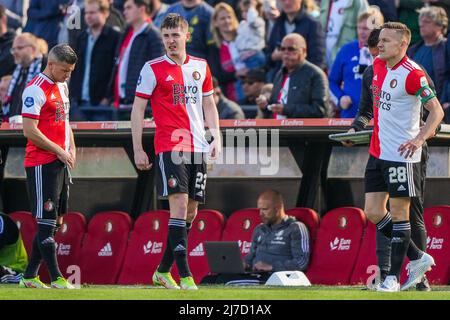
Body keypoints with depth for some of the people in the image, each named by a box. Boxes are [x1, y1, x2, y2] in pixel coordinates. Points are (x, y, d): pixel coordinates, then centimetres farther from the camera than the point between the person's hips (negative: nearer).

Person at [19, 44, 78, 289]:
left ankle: (30, 276, 14)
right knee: (46, 221, -8)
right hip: (42, 165, -9)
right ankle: (56, 277, -9)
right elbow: (30, 131, -18)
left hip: (60, 163, 9)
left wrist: (71, 149, 10)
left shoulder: (62, 87, 16)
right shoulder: (36, 90, -13)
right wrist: (59, 151, -13)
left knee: (53, 220, 9)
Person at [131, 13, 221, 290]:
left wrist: (216, 138, 8)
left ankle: (163, 270, 21)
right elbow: (138, 109, -1)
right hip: (169, 147, -5)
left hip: (198, 148, 5)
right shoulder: (153, 69, -2)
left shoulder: (201, 67, 12)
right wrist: (138, 149, -6)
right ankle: (185, 275, -19)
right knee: (179, 204, -17)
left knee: (191, 212, 7)